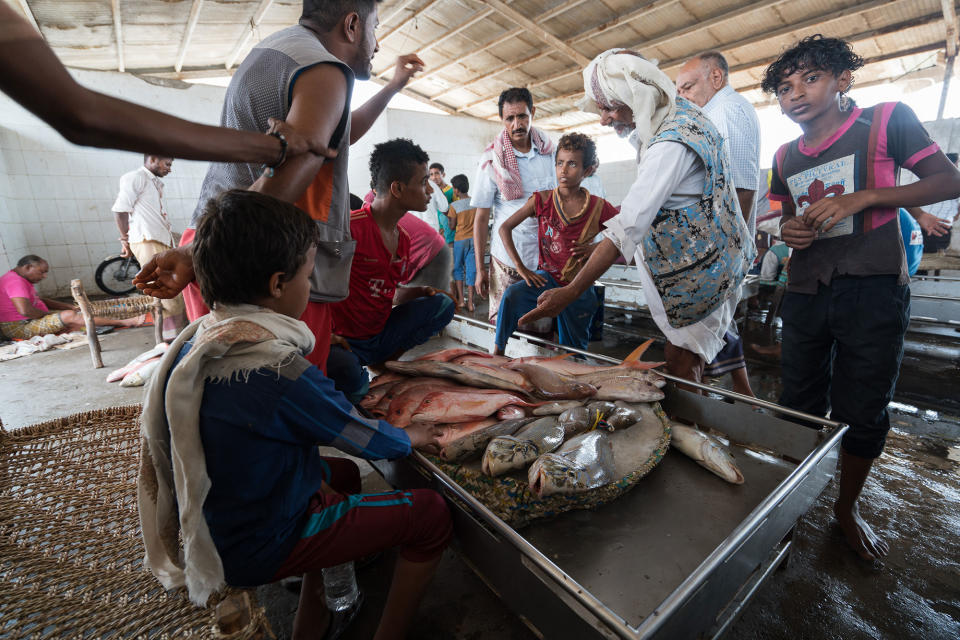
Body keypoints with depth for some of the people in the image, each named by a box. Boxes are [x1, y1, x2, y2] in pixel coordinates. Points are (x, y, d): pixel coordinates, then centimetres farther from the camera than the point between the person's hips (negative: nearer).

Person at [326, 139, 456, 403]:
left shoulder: (403, 239, 8)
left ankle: (386, 360, 2)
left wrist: (421, 291, -3)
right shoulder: (351, 227, -20)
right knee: (350, 380, -39)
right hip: (344, 341, -7)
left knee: (443, 304, -1)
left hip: (380, 336, 7)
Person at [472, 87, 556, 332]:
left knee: (543, 328, 8)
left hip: (547, 257, 3)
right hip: (507, 260, -2)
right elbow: (481, 217, -3)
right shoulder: (492, 160, -4)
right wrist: (480, 269, -4)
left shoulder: (549, 149, 5)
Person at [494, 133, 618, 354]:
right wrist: (521, 268, -11)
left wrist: (597, 248, -14)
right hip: (547, 277, -1)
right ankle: (497, 353, -15)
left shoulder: (599, 207, -3)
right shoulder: (542, 200, -4)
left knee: (573, 352, 11)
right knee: (512, 295, -31)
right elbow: (505, 228, -4)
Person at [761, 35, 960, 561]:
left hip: (872, 291, -3)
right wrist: (789, 231, -1)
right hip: (806, 294, 4)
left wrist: (862, 197, -17)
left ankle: (848, 506, 29)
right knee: (800, 408, 12)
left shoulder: (886, 121, 0)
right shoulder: (785, 157, 12)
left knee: (862, 413, 6)